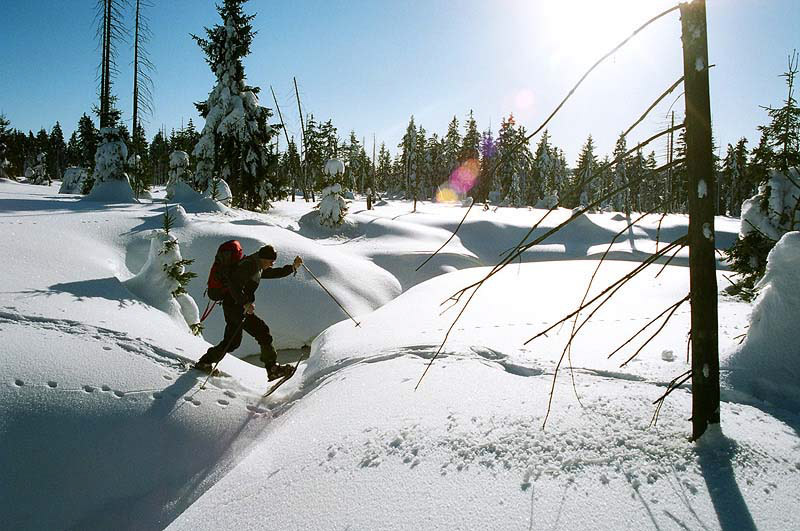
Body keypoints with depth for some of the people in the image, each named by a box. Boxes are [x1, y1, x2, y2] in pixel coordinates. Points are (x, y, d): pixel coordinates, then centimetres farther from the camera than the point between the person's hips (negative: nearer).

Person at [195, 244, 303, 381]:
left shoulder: (258, 267, 15)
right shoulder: (249, 265, -17)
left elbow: (274, 273, 25)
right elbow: (233, 284, -27)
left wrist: (293, 267, 14)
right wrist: (246, 303, -31)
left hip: (238, 306, 11)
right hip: (234, 306, -11)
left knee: (232, 342, 14)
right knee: (262, 331, -12)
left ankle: (204, 363, 25)